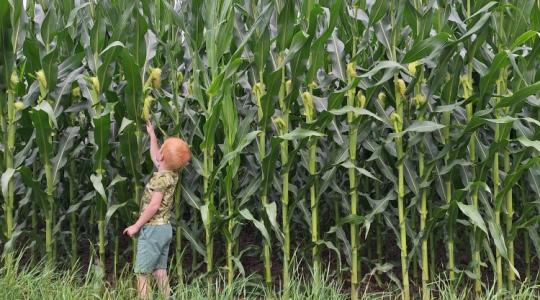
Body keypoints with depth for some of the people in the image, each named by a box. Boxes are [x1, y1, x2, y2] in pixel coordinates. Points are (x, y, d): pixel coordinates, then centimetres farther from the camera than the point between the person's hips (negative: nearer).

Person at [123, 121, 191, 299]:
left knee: (141, 272, -6)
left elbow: (154, 205, -23)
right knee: (160, 271, 9)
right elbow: (154, 157, 27)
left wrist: (136, 226, -17)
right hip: (164, 228, 9)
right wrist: (152, 135, 35)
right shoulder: (171, 173, 8)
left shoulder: (162, 177, -17)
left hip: (153, 229, -9)